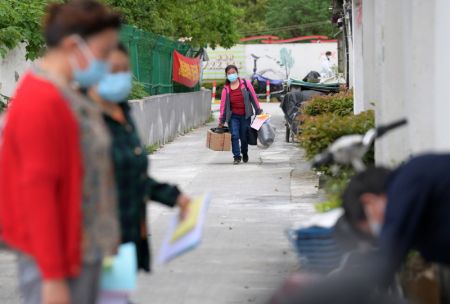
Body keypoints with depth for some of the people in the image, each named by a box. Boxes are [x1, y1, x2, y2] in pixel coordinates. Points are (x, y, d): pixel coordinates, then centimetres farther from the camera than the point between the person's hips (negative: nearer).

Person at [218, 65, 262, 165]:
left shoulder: (246, 84, -3)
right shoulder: (226, 89, 0)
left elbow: (253, 97, 2)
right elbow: (223, 104, 4)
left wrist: (258, 111, 2)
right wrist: (221, 120, 6)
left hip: (245, 116, 0)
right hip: (233, 116, 0)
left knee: (244, 137, 6)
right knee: (234, 135, -15)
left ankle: (245, 154, 32)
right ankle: (237, 156, -7)